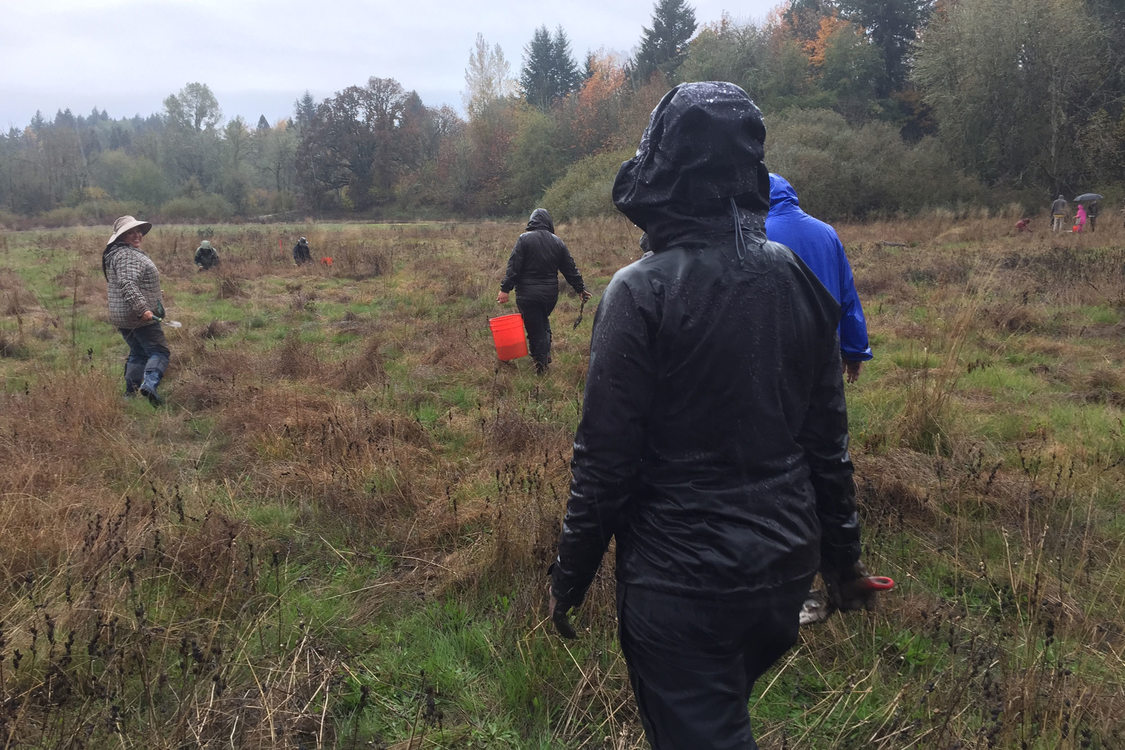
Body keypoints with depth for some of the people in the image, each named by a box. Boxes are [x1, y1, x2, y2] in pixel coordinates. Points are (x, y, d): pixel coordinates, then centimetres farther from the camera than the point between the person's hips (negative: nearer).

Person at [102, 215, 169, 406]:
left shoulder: (115, 254, 19)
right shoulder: (127, 255, -16)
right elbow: (128, 284, -30)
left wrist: (155, 294, 36)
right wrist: (143, 309, -36)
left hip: (121, 317, 10)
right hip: (140, 317, -10)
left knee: (138, 354, 18)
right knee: (159, 352, -11)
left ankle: (131, 393, 19)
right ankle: (149, 384, -29)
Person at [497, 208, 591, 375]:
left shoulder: (524, 239, -7)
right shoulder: (557, 242, 4)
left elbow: (513, 267, -13)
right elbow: (571, 269, 8)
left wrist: (505, 289, -11)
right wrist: (580, 289, 17)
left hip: (528, 294, -4)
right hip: (551, 294, 4)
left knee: (534, 327, 4)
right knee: (544, 322, 26)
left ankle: (540, 363, 11)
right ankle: (546, 354, 27)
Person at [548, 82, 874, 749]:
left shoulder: (642, 291, -18)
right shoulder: (800, 279, 0)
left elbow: (606, 456, -16)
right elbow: (828, 438, 6)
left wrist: (570, 578, -3)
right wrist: (842, 556, 17)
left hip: (680, 585, -6)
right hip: (785, 570, 7)